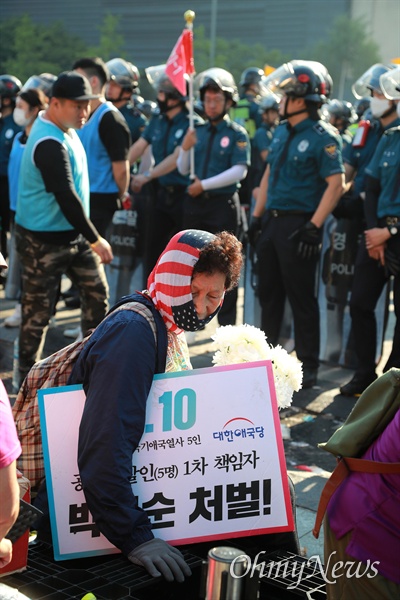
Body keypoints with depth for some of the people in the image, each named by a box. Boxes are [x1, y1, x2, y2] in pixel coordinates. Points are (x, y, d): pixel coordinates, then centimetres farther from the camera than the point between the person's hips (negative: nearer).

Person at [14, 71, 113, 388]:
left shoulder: (65, 130, 8)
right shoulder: (49, 144, -24)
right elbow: (65, 196, -27)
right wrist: (95, 239, -23)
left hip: (74, 233, 9)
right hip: (44, 240, -9)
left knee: (97, 292, 10)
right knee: (38, 311, 1)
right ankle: (28, 377, 15)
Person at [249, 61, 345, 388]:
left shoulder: (323, 137, -12)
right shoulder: (282, 132, 12)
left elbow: (336, 184, -17)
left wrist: (314, 227, -22)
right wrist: (257, 216, 14)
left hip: (298, 225, -8)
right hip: (272, 221, 8)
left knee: (301, 297, -1)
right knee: (269, 293, 14)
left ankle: (308, 366, 8)